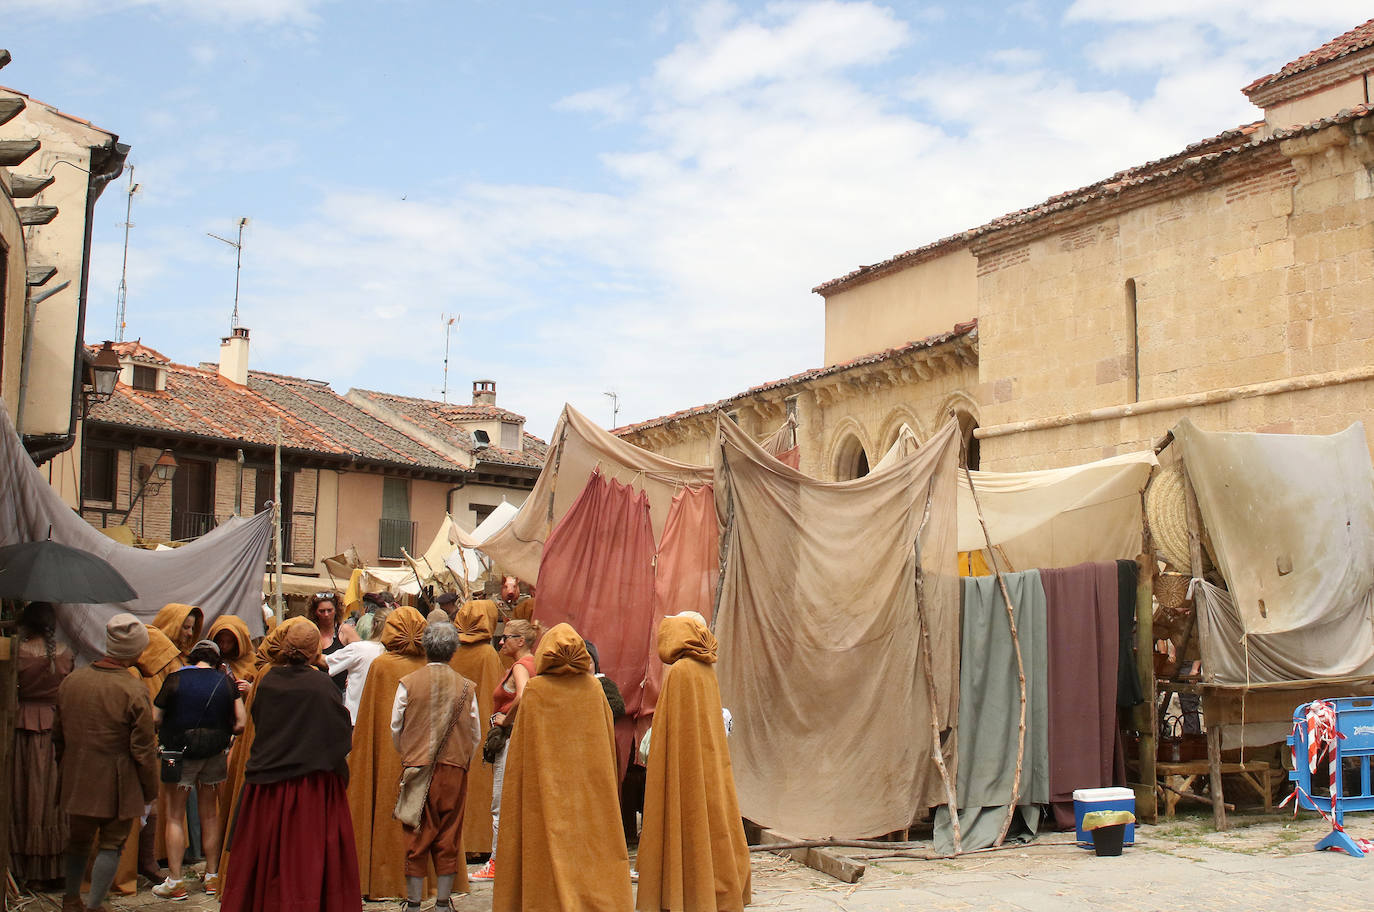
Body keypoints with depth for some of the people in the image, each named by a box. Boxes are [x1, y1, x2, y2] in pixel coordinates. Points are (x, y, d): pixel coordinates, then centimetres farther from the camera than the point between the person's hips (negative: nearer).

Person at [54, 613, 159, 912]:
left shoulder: (71, 680, -2)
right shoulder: (135, 692, -19)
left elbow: (57, 734, 8)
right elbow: (144, 750, -15)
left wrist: (64, 771, 22)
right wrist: (150, 791, -3)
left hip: (77, 781, 5)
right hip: (118, 785, -5)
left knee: (77, 842, 20)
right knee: (111, 845, 8)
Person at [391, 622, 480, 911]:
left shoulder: (408, 683, -5)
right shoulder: (466, 687, -2)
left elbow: (396, 728, 4)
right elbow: (474, 735, 5)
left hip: (416, 769, 0)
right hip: (454, 770, 1)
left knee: (416, 837, 7)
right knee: (449, 838, 8)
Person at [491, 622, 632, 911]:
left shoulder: (535, 690, -7)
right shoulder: (594, 689, 0)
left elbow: (519, 751, -4)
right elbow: (608, 740, 7)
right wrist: (607, 783, 17)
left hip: (548, 786, -2)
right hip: (590, 785, 3)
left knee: (553, 847, 2)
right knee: (591, 843, 7)